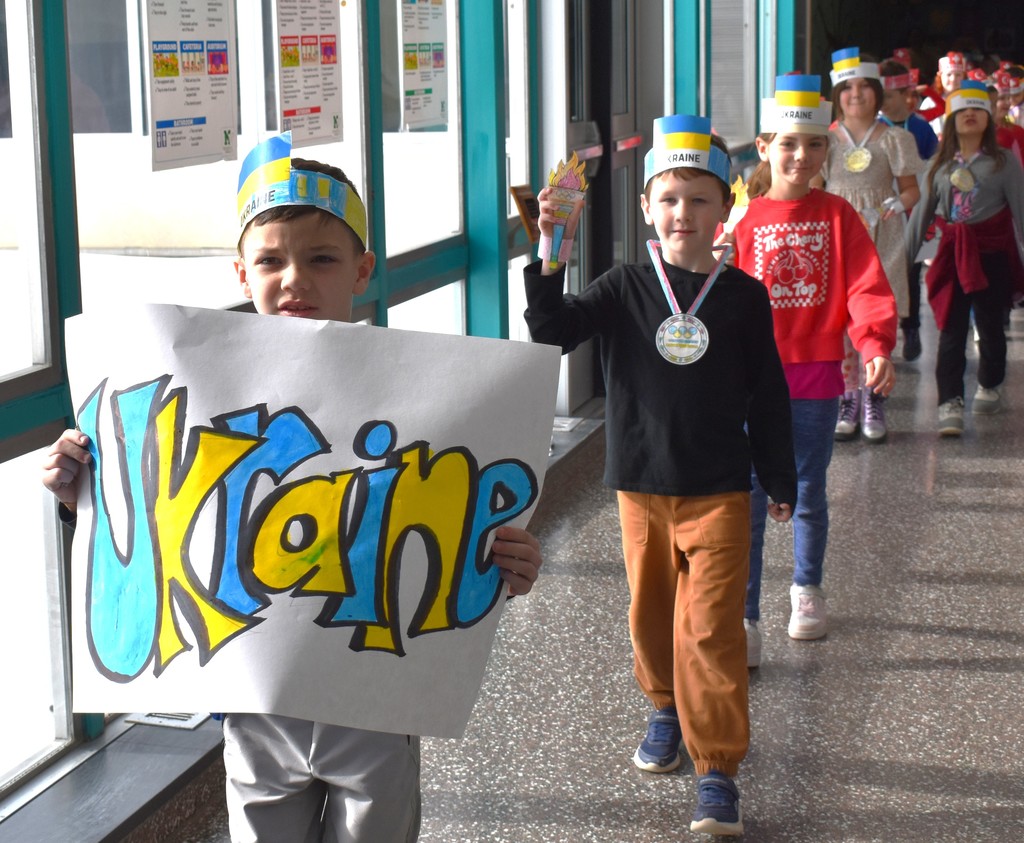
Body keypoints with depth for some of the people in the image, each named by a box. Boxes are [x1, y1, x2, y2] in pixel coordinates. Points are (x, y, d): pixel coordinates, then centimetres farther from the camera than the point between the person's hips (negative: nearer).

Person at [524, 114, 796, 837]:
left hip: (719, 491, -2)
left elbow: (768, 397, 5)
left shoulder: (743, 296, -2)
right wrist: (552, 257, -29)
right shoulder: (625, 289, -1)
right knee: (651, 616, 16)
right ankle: (667, 708, 43)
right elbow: (553, 332, -15)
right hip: (641, 486, 2)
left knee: (710, 628, -6)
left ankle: (718, 769, 0)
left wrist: (782, 482, 9)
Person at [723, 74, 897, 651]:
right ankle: (745, 616, 3)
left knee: (809, 494, 14)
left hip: (817, 377, 1)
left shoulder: (837, 215, 3)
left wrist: (878, 346, -21)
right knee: (749, 499, -3)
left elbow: (867, 286, -5)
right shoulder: (742, 218, 0)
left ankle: (807, 591, 36)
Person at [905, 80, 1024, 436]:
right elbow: (923, 210, 11)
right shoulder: (942, 165, 8)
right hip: (953, 255, 2)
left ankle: (990, 386, 33)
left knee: (990, 325, 11)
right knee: (951, 331, -6)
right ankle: (950, 403, -10)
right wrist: (906, 255, 8)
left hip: (992, 254, -1)